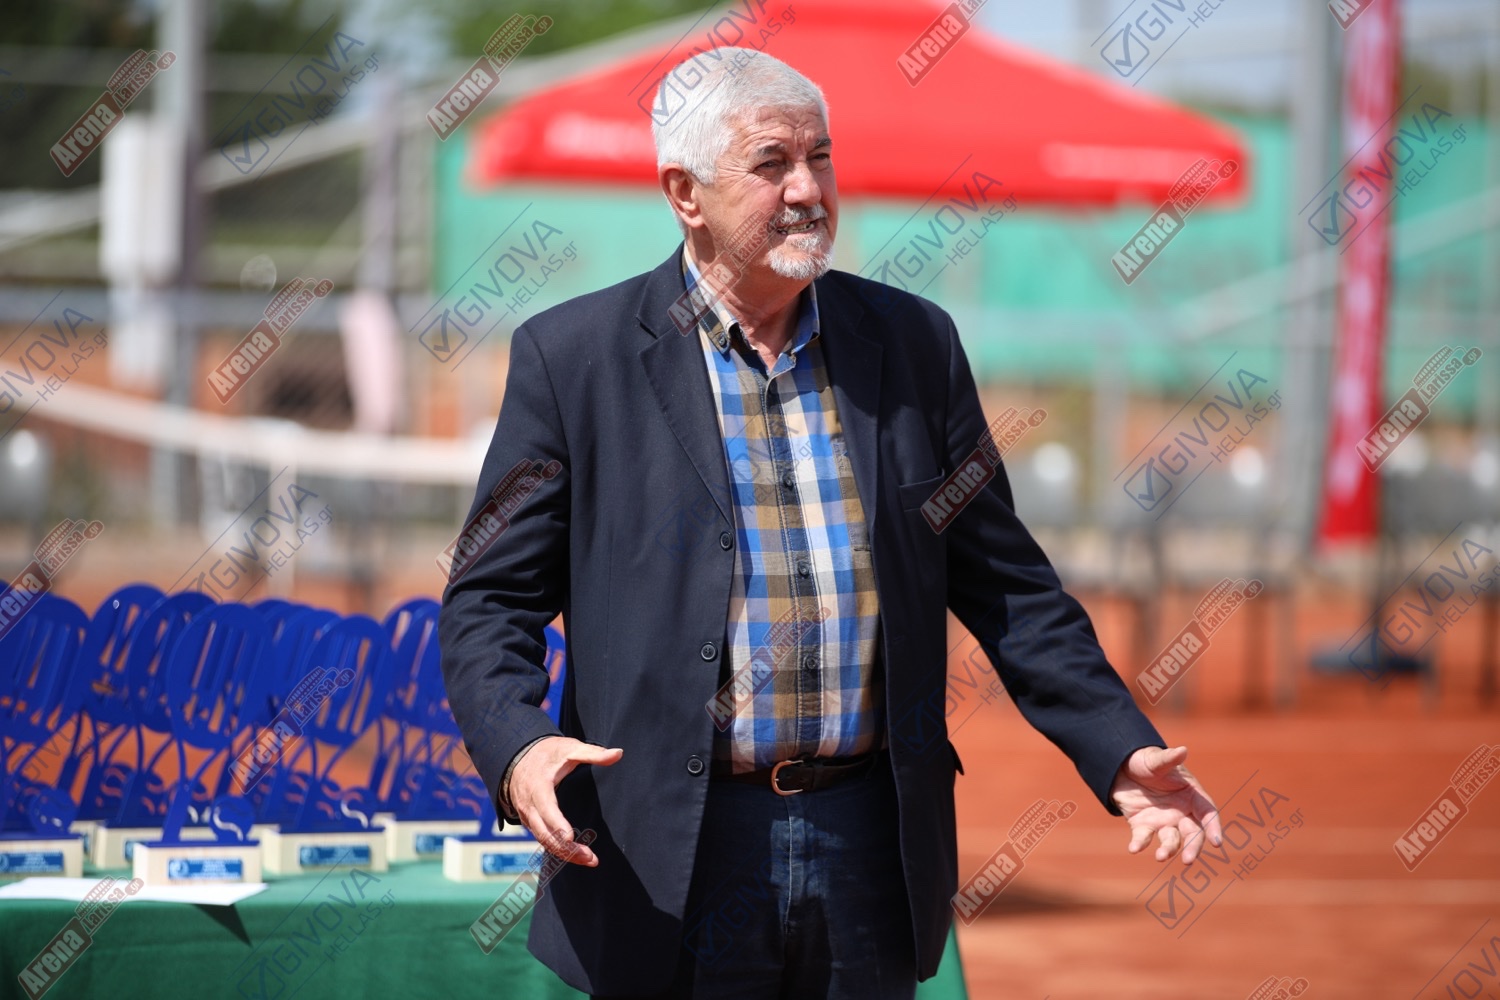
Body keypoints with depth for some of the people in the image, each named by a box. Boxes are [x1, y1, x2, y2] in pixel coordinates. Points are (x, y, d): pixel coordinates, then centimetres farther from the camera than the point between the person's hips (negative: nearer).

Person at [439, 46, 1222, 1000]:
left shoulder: (914, 342, 9)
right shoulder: (574, 356, 0)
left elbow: (1003, 579, 12)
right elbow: (492, 597, 0)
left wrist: (1122, 751, 3)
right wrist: (517, 747, -19)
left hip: (872, 847, 3)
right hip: (669, 865, -3)